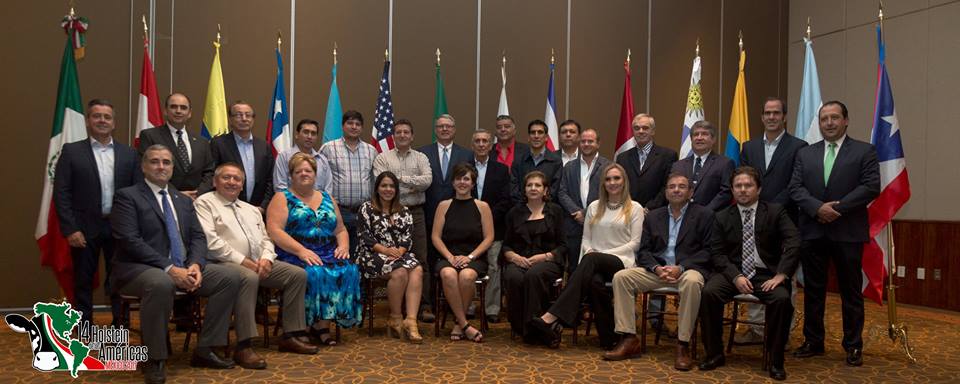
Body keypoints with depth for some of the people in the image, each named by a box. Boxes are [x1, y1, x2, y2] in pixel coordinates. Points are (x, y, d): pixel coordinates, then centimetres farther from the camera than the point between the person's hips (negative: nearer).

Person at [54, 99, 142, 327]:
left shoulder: (129, 154, 7)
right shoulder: (71, 151, 1)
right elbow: (61, 193, -3)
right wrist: (70, 229, -11)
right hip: (85, 229, -1)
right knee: (83, 281, 7)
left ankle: (120, 327, 19)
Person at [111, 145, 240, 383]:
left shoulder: (184, 200, 18)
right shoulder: (127, 197, -2)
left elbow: (198, 237, 11)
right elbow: (130, 241, -14)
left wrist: (195, 264, -12)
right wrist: (169, 268, -23)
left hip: (183, 268, 6)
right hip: (139, 269, -6)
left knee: (228, 278, -11)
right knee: (162, 283, -39)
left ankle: (204, 350, -5)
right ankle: (154, 359, -21)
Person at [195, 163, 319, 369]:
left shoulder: (251, 210, 25)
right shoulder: (205, 203, 2)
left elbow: (265, 239, 21)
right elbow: (210, 241, -12)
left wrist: (266, 258, -3)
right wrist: (242, 261, -16)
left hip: (258, 262, 8)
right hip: (225, 263, -7)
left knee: (298, 274, -8)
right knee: (249, 278, -39)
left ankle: (290, 336, -4)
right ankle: (244, 346, -34)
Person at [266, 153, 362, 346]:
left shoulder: (327, 199, 21)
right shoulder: (283, 199, 6)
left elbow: (341, 230, 22)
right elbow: (274, 231, -8)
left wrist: (343, 245, -1)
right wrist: (301, 251, -19)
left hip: (329, 255, 4)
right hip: (295, 255, -4)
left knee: (349, 270, -25)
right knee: (315, 273, -34)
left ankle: (322, 324, -18)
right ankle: (319, 325, -18)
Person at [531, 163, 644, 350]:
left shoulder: (635, 208, 10)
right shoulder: (594, 207, 21)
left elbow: (635, 243, 1)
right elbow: (586, 239, 20)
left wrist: (598, 253, -8)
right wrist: (589, 250, -6)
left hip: (621, 262, -3)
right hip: (595, 264, 3)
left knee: (591, 259, -36)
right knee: (595, 282, -37)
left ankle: (553, 317, -47)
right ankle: (607, 339, -27)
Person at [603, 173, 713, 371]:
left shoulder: (704, 215, 6)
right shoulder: (653, 216, 16)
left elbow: (708, 251, -4)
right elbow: (644, 251, 11)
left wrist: (680, 267, -17)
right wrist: (657, 268, -11)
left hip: (688, 269, -4)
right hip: (658, 269, 4)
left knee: (692, 281, -39)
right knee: (621, 277, -17)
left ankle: (683, 344, -26)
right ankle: (629, 340, -14)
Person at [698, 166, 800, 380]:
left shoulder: (776, 212, 5)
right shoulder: (722, 218, 9)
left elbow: (793, 244, -6)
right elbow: (717, 253, 2)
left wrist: (781, 275, -19)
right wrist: (735, 277, -16)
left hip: (766, 274, -1)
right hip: (733, 273, 1)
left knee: (782, 299, -30)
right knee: (708, 292, -26)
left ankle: (776, 361, -12)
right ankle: (714, 354, -10)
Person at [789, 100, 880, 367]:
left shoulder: (864, 151, 2)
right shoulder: (805, 153, 11)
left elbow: (871, 187, -8)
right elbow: (795, 188, 2)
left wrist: (838, 208, -15)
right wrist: (818, 207, -14)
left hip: (848, 232, -3)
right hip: (812, 232, 3)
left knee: (851, 292, 5)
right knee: (813, 290, 9)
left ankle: (853, 346, 16)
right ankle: (813, 341, 19)